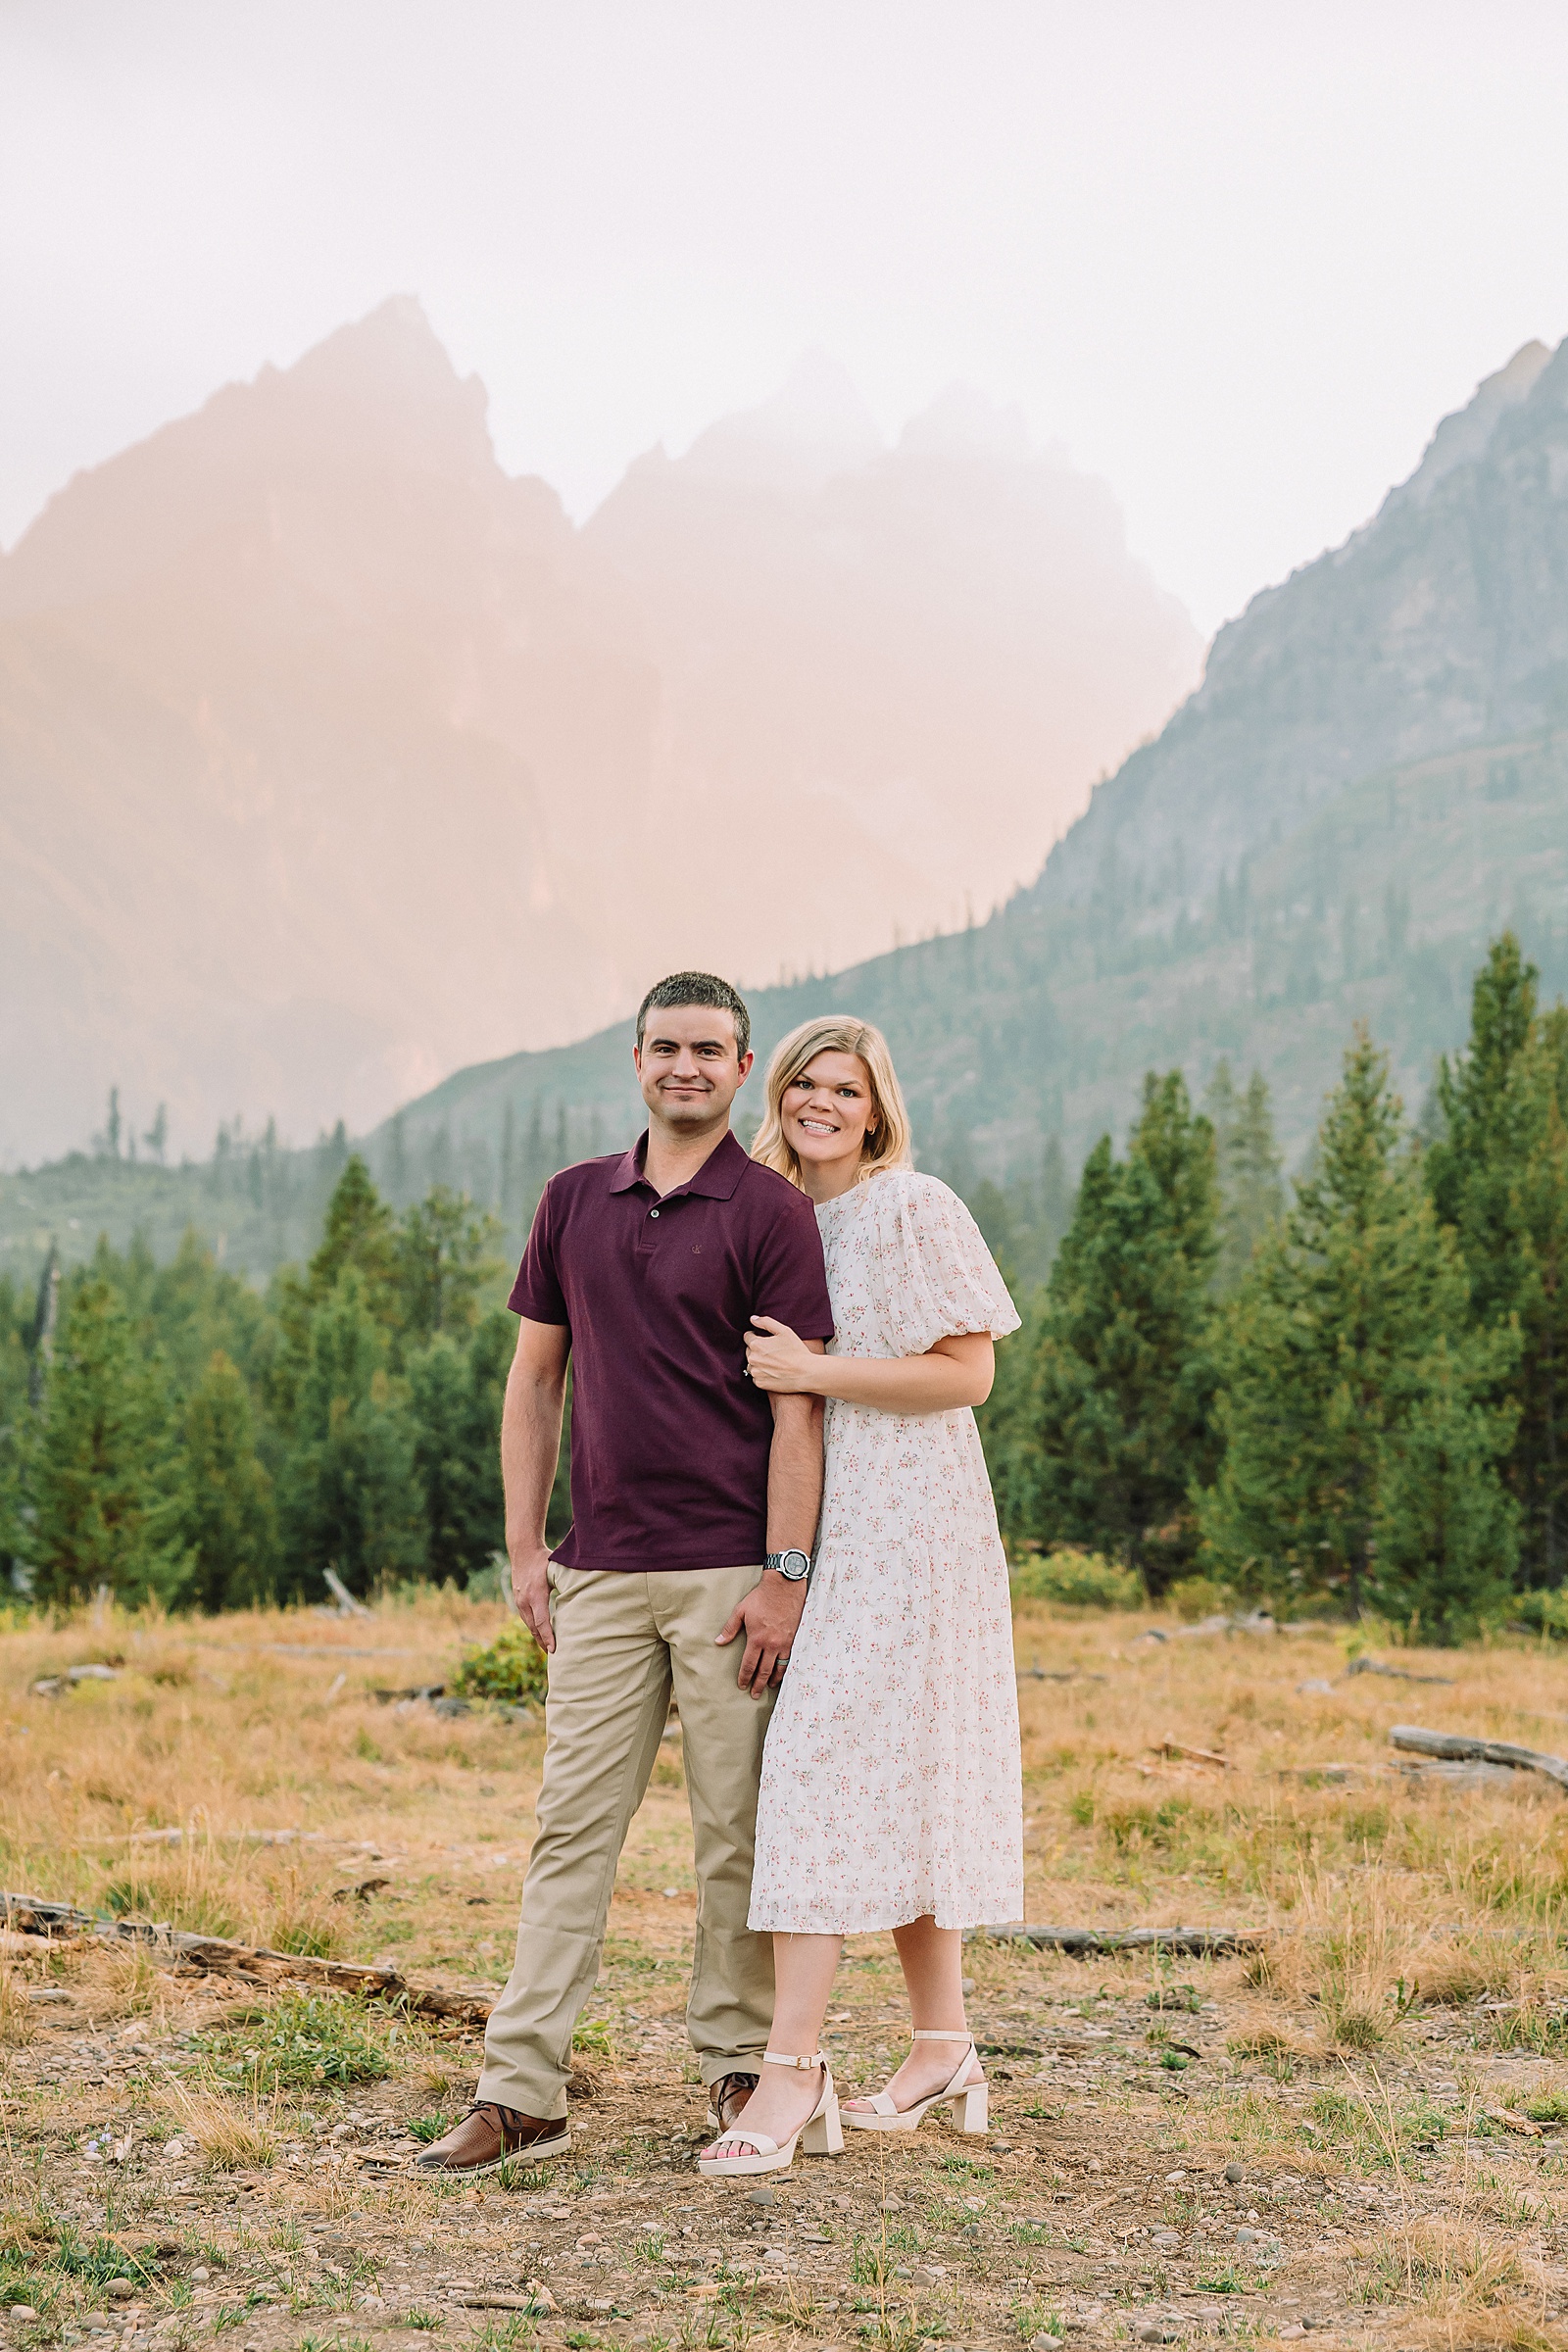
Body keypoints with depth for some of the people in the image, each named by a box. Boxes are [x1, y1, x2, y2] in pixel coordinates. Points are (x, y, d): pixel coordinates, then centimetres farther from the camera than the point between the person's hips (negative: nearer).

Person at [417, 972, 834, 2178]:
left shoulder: (771, 1212, -3)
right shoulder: (574, 1201, 11)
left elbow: (797, 1404, -7)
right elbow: (536, 1378, 13)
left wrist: (786, 1574, -13)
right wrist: (525, 1548, 7)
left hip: (730, 1571, -4)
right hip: (600, 1574, 4)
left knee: (736, 1831, 5)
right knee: (573, 1826, 3)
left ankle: (739, 2062, 19)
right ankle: (522, 2090, 5)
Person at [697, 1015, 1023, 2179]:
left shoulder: (917, 1210, -7)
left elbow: (967, 1374, -12)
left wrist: (817, 1373, -16)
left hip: (905, 1522, -7)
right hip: (822, 1525, 7)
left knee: (825, 1765, -13)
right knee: (891, 1782, 10)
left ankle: (794, 2069, -13)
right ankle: (946, 2047, 19)